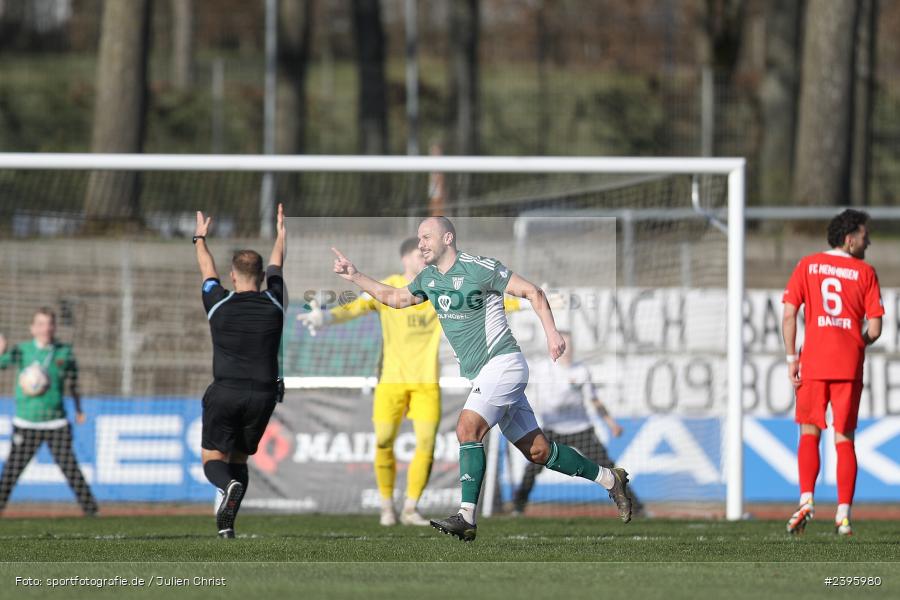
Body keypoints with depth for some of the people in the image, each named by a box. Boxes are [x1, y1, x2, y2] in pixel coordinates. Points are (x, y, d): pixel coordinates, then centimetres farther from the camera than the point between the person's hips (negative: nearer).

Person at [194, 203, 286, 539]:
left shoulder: (219, 304, -1)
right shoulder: (274, 305, 3)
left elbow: (207, 270, 18)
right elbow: (275, 268, 22)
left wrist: (200, 239, 37)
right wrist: (280, 236, 40)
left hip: (225, 392, -2)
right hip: (263, 394, 2)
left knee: (213, 459, 3)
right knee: (240, 458, 14)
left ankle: (228, 486, -32)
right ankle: (227, 524, 1)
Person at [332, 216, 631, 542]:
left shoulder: (479, 268, -12)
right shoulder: (429, 278, 11)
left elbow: (532, 292, -9)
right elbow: (395, 297, 26)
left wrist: (551, 332, -19)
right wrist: (355, 276, 16)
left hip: (502, 364, -8)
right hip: (480, 374, 8)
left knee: (468, 428, -23)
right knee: (537, 450, 7)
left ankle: (467, 517, -27)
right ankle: (610, 479, 20)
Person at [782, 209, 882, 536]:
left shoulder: (807, 266, 5)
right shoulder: (865, 272, 2)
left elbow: (789, 314, -2)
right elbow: (874, 329, -2)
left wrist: (792, 358, 1)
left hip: (813, 361, 1)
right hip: (850, 365, -1)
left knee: (809, 434, 11)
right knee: (844, 439, 5)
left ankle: (806, 498, -8)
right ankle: (844, 513, -1)